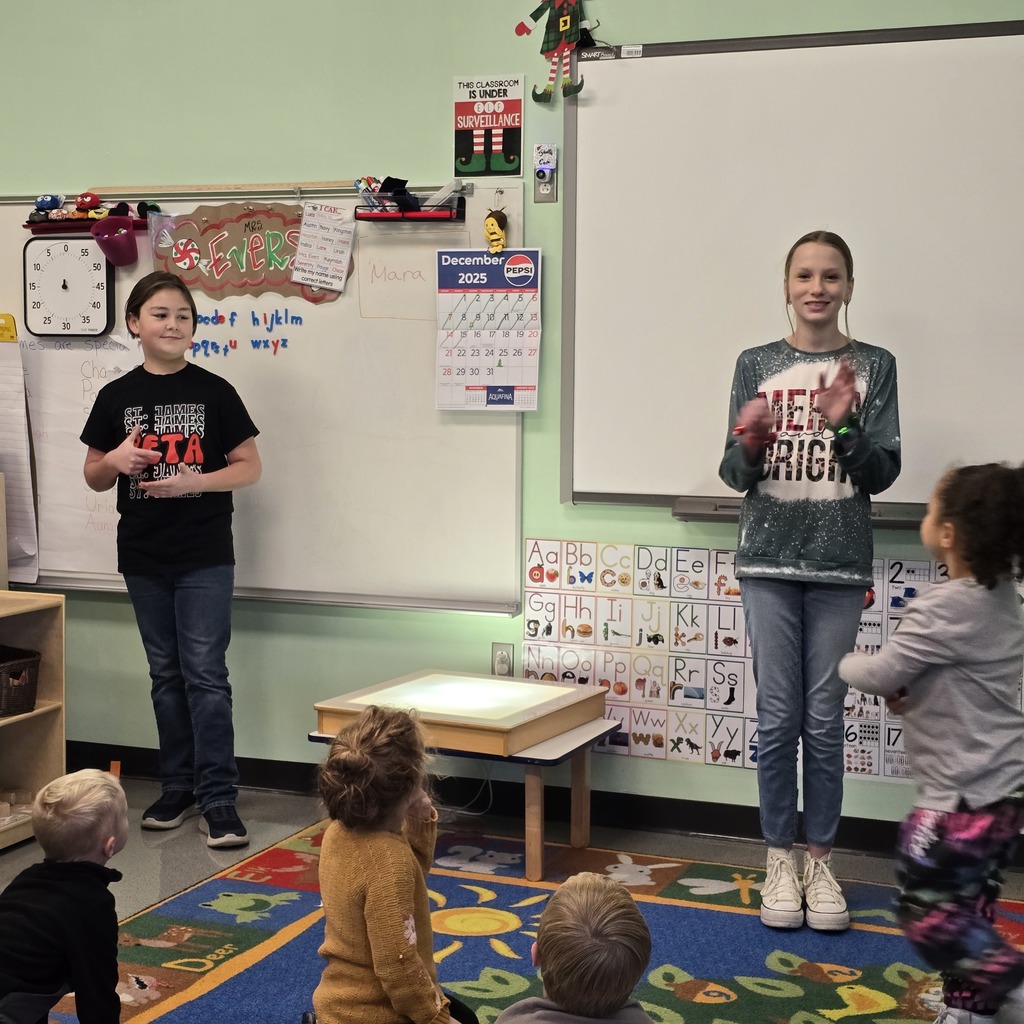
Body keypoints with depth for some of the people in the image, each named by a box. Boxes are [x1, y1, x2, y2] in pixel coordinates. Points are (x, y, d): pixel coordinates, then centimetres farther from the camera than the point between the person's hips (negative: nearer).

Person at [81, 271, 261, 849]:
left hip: (205, 556, -3)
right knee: (167, 675, 12)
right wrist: (115, 461, -11)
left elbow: (250, 467, -1)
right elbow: (94, 477, 12)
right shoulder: (116, 397, 5)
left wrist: (194, 481, -17)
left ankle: (218, 797, -1)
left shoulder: (214, 392, -3)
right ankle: (179, 787, 23)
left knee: (206, 674, -6)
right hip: (144, 557, 3)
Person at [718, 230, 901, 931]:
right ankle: (781, 858, 17)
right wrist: (749, 446, -21)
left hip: (839, 566, 0)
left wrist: (844, 425, -23)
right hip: (769, 562, 1)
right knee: (778, 716, 4)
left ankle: (820, 858, 19)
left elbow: (881, 475, -5)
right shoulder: (757, 365, 2)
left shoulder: (872, 366, 0)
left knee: (824, 720, 5)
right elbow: (735, 475, 1)